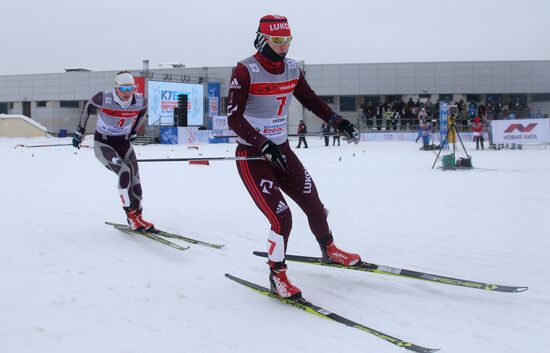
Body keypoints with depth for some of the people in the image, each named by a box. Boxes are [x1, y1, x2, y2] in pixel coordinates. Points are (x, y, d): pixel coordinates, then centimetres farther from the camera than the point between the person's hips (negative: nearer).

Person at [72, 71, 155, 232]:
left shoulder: (140, 101, -13)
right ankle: (130, 215, -17)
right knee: (124, 171, -25)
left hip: (124, 143, 4)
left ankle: (138, 217, 13)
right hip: (103, 143, -4)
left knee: (135, 179, -3)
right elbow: (87, 108, -3)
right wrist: (79, 132, 5)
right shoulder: (104, 98, -23)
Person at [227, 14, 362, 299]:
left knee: (313, 205, 9)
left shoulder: (292, 69, 2)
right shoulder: (245, 71, -17)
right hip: (252, 157, -6)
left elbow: (311, 100, 16)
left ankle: (329, 250, 37)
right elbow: (234, 119, -21)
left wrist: (338, 122, 7)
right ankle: (277, 275, 9)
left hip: (282, 151, 6)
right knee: (282, 218, -13)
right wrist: (264, 145, -30)